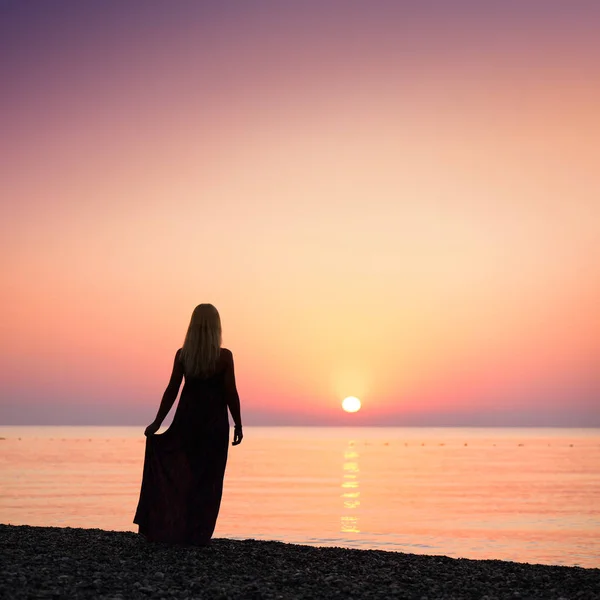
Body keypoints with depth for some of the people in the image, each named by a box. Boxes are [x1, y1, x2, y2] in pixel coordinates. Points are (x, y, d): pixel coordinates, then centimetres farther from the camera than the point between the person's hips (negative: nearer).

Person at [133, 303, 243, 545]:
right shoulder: (224, 356, -9)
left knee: (183, 474, 17)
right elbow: (231, 394, -8)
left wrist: (157, 423, 3)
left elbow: (171, 391, -2)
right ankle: (198, 534, 7)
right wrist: (238, 425, 2)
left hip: (187, 419, 3)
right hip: (214, 422, -3)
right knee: (208, 478, 6)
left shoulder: (182, 354, -2)